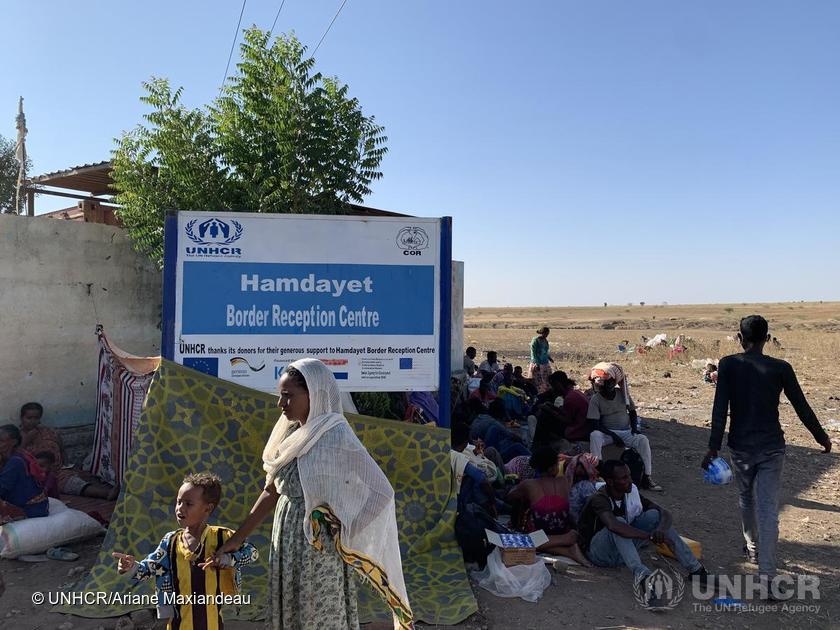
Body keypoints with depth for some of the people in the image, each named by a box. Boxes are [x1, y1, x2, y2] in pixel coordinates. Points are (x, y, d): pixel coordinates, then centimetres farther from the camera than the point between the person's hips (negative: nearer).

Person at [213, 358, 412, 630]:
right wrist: (237, 538, 10)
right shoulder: (291, 435, 4)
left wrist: (343, 536, -10)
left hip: (318, 549, -7)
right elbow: (271, 492, 11)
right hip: (287, 545, 7)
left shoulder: (336, 437, -18)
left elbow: (381, 491, -17)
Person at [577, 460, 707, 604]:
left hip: (624, 548, 6)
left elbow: (665, 514, -9)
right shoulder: (599, 499, -26)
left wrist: (661, 529, -32)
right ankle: (641, 575, -52)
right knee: (619, 522, -35)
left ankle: (695, 570, -13)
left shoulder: (632, 492, -6)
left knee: (654, 514, -12)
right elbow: (613, 525, -46)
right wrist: (651, 536, -47)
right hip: (599, 553, -6)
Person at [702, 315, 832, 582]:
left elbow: (720, 409, -11)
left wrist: (713, 447, -10)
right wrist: (821, 436, 19)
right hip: (772, 448, 0)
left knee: (746, 499, 23)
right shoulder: (781, 368, -3)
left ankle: (753, 548, 42)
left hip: (740, 447, 0)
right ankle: (767, 575, -5)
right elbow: (801, 406, 3)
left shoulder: (728, 365, -6)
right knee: (768, 510, -1)